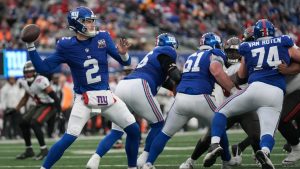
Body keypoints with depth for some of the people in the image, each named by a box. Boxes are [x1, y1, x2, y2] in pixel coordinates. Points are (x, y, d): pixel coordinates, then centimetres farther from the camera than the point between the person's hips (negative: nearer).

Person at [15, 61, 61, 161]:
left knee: (34, 123, -24)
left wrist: (59, 110, -29)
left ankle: (44, 150, -11)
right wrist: (16, 109, 18)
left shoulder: (40, 81, -25)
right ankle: (29, 150, 16)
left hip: (49, 105, -9)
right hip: (39, 105, 9)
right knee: (23, 123, 4)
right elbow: (25, 97, 20)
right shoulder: (26, 83, 2)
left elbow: (53, 95, -26)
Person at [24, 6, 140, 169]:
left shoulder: (102, 38, 1)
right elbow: (43, 68, -6)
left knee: (134, 130, 1)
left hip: (106, 95, 4)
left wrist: (123, 53, -19)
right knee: (69, 138, -17)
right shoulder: (66, 46, -6)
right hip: (84, 99, -4)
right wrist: (30, 45, -15)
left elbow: (125, 62, 4)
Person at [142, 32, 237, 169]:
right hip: (200, 99, -5)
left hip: (180, 98, 5)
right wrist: (233, 90, -10)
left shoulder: (192, 57, 28)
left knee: (165, 133, 16)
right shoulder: (214, 54, 7)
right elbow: (217, 71, -13)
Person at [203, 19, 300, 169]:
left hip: (256, 88, 0)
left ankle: (215, 144, -10)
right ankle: (264, 151, -39)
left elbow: (241, 75, 30)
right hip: (277, 94, 0)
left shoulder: (248, 48, 18)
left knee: (222, 111, 15)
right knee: (268, 132, -3)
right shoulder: (284, 44, 17)